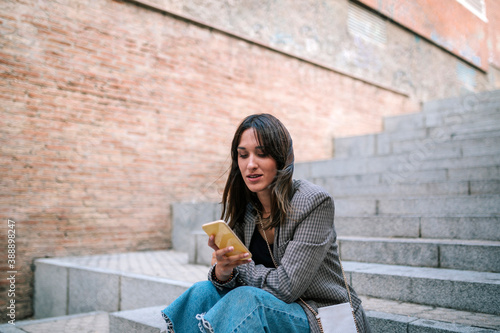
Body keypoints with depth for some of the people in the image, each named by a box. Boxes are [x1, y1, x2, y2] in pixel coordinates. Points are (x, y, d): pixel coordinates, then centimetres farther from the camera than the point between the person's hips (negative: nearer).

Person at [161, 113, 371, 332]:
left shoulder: (314, 202, -20)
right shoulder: (243, 207, -1)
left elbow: (285, 286, -22)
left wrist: (237, 265, -9)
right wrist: (222, 271, -24)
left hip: (323, 315, -5)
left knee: (247, 299, -30)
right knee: (203, 291, -19)